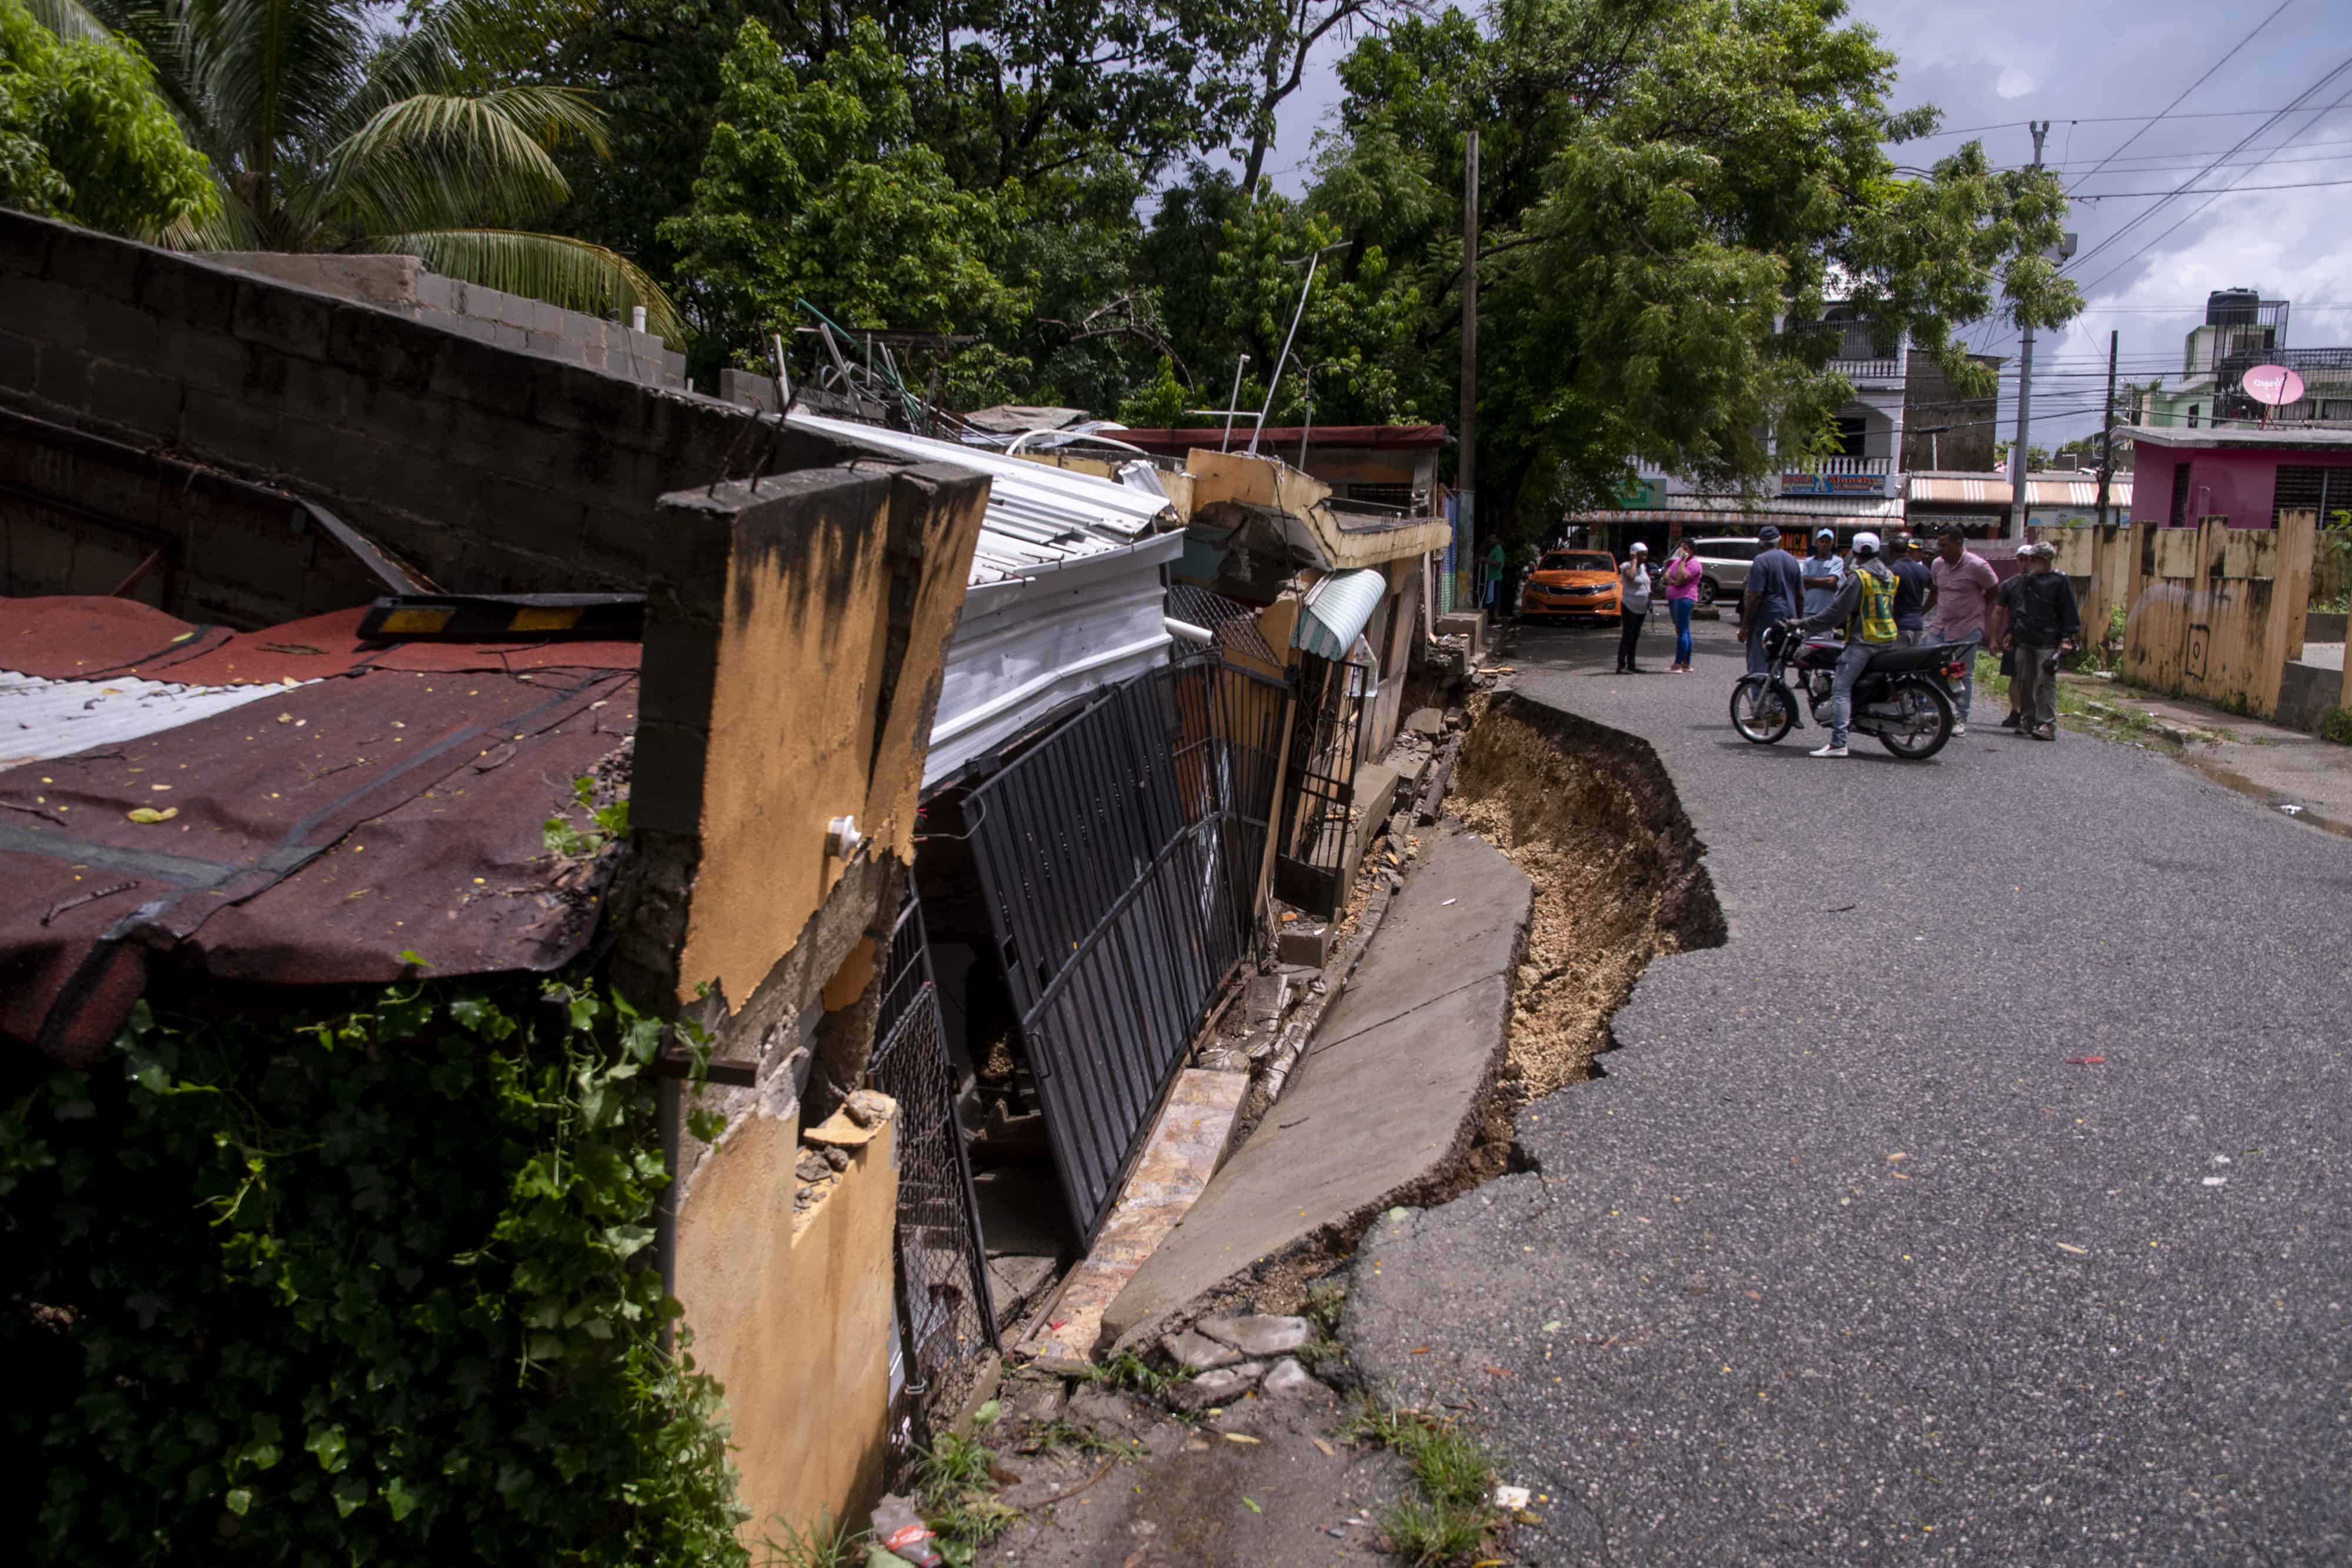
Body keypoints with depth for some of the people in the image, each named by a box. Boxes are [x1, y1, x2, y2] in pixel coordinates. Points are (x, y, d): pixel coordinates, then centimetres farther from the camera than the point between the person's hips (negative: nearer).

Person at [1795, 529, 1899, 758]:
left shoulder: (1859, 577, -10)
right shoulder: (1888, 576, 15)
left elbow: (1837, 611, -13)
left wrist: (1805, 624, -7)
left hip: (1864, 640, -9)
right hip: (1887, 639, 9)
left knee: (1841, 689, -11)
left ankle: (1838, 743, -21)